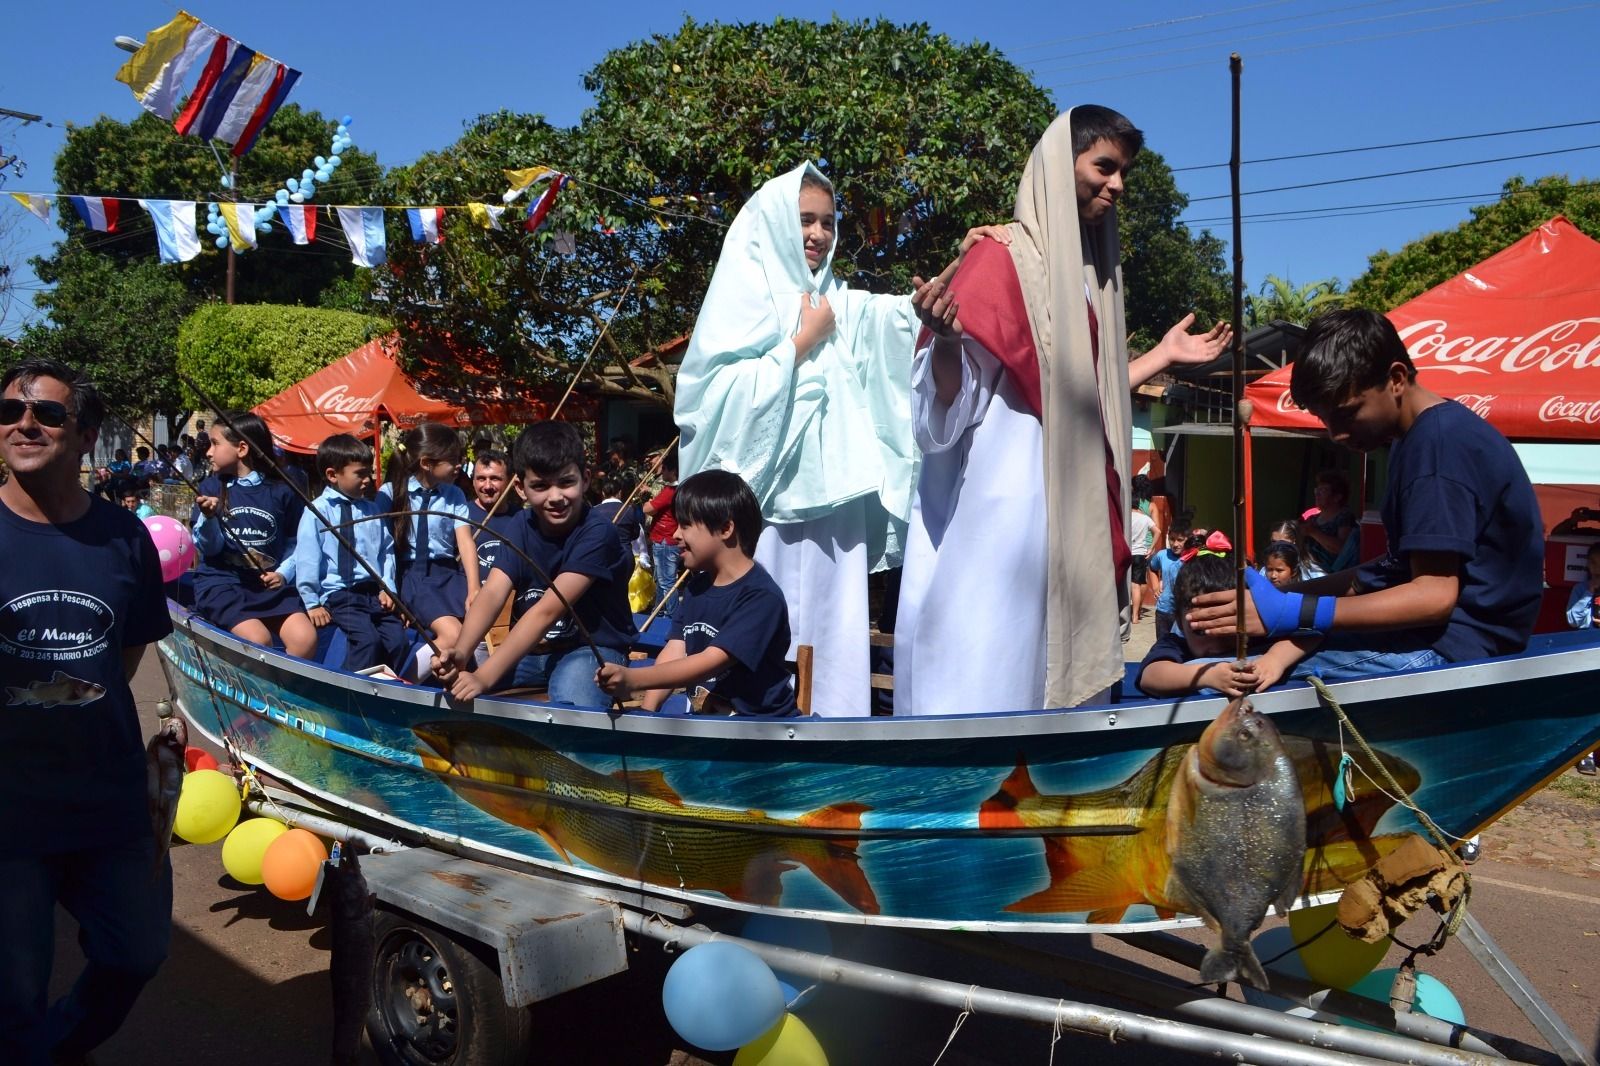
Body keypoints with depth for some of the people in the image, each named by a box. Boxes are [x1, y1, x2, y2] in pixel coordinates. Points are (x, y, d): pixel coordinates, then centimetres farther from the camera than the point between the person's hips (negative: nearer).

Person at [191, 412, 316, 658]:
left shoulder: (282, 491, 3)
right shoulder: (210, 488, 5)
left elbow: (295, 543, 10)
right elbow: (208, 548, -1)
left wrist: (283, 573, -6)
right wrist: (208, 518, -19)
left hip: (270, 585, 1)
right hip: (222, 582, -1)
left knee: (306, 638, -21)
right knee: (258, 639, -26)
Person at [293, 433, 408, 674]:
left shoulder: (373, 509, 10)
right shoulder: (318, 511, -6)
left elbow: (387, 550, 16)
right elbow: (307, 559, -6)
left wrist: (387, 586, 4)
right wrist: (312, 602, -6)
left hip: (375, 591, 5)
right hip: (339, 595, -5)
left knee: (398, 640, -11)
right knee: (368, 639, -24)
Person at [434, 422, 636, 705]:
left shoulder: (596, 534, -21)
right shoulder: (523, 525, 0)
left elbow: (548, 611, -29)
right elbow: (493, 592, -14)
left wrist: (484, 677, -36)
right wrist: (460, 652, -35)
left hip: (590, 649, -5)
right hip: (529, 649, 6)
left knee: (572, 711, -36)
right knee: (449, 676, -12)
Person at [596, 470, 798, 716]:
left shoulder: (761, 596, -17)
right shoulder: (697, 586, 10)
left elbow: (713, 662, -26)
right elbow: (674, 651, 2)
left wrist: (632, 679, -33)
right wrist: (647, 710, -12)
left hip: (760, 723, -6)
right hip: (704, 718, 6)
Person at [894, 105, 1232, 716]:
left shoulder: (1093, 269, 18)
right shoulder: (1004, 256, -6)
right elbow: (954, 400, -13)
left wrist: (1165, 355, 26)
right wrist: (945, 339, -33)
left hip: (1069, 506, 8)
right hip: (1002, 499, -8)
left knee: (1052, 663, 8)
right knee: (981, 669, -7)